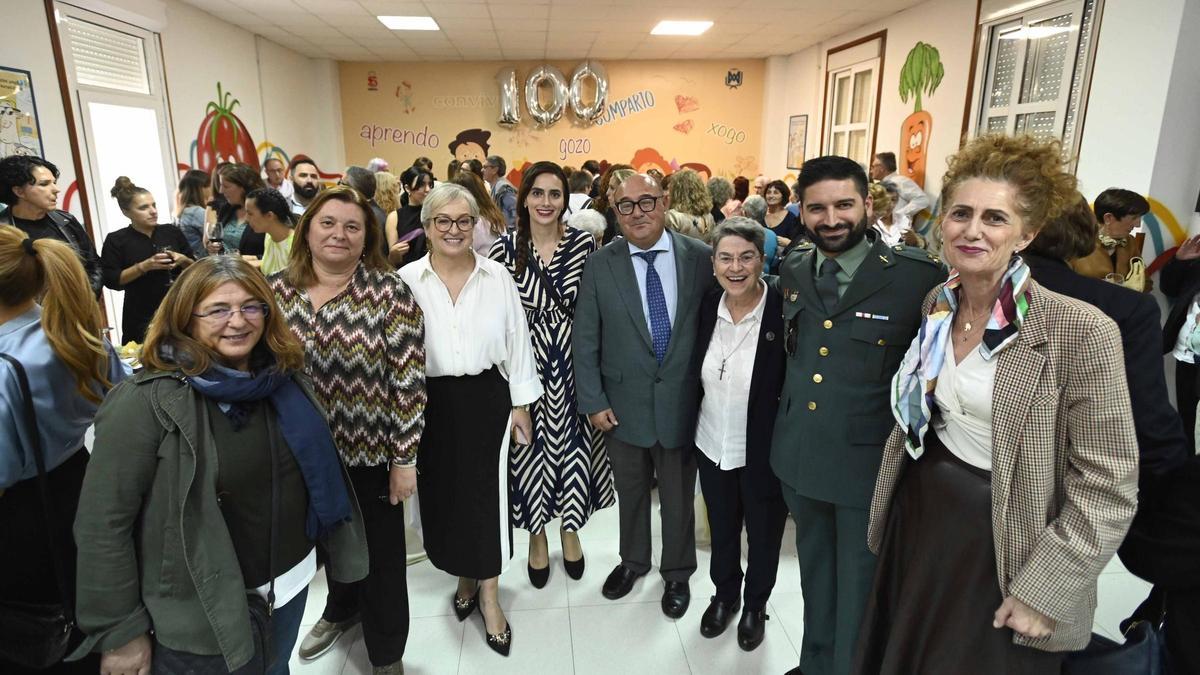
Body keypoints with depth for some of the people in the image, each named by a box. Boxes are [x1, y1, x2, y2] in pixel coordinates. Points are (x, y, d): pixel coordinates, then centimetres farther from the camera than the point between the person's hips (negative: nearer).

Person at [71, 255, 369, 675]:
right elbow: (104, 522, -18)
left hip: (290, 581, 5)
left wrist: (334, 544, 12)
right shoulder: (146, 402, -21)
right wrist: (119, 632, -14)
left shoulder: (285, 377, -3)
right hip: (199, 613, -5)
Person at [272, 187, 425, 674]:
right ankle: (341, 610, 55)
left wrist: (404, 458, -14)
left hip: (370, 452, -4)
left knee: (380, 555, 12)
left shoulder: (388, 292, -14)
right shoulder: (277, 291, -2)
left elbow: (409, 379, -14)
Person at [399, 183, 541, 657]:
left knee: (488, 494, 5)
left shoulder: (497, 276, -1)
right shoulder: (406, 280, -4)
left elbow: (517, 343, 3)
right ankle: (465, 577, 40)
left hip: (486, 398, 0)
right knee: (443, 494, 14)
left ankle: (489, 592, 26)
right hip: (429, 402, 1)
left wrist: (521, 405, 3)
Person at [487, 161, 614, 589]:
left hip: (574, 364, 1)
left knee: (572, 443, 13)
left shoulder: (584, 244, -4)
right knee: (531, 446, 11)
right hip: (527, 365, 0)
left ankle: (570, 529, 37)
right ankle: (537, 534, 34)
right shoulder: (505, 248, -5)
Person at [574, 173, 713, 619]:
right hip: (623, 405, 1)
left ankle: (677, 572, 41)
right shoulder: (600, 265, -6)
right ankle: (633, 560, 46)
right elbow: (584, 340, -3)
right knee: (630, 491, 20)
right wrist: (593, 401, -5)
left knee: (678, 494, 17)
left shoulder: (701, 258, -7)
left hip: (682, 402, 0)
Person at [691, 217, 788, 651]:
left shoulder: (785, 312, -20)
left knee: (763, 534, 20)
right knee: (721, 530, 24)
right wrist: (692, 429, 7)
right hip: (712, 447, 4)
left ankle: (755, 605, 47)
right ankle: (724, 595, 50)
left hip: (764, 453, -3)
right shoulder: (706, 307, -6)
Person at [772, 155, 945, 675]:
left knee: (859, 589, 13)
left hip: (869, 463, -5)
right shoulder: (792, 269, 1)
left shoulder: (918, 276, -16)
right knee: (815, 573, 24)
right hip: (799, 456, 5)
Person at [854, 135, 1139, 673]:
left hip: (1001, 554, -6)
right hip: (919, 525, 6)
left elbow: (1108, 487, -17)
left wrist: (1042, 591, -17)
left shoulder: (1081, 331, -20)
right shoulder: (936, 306, -1)